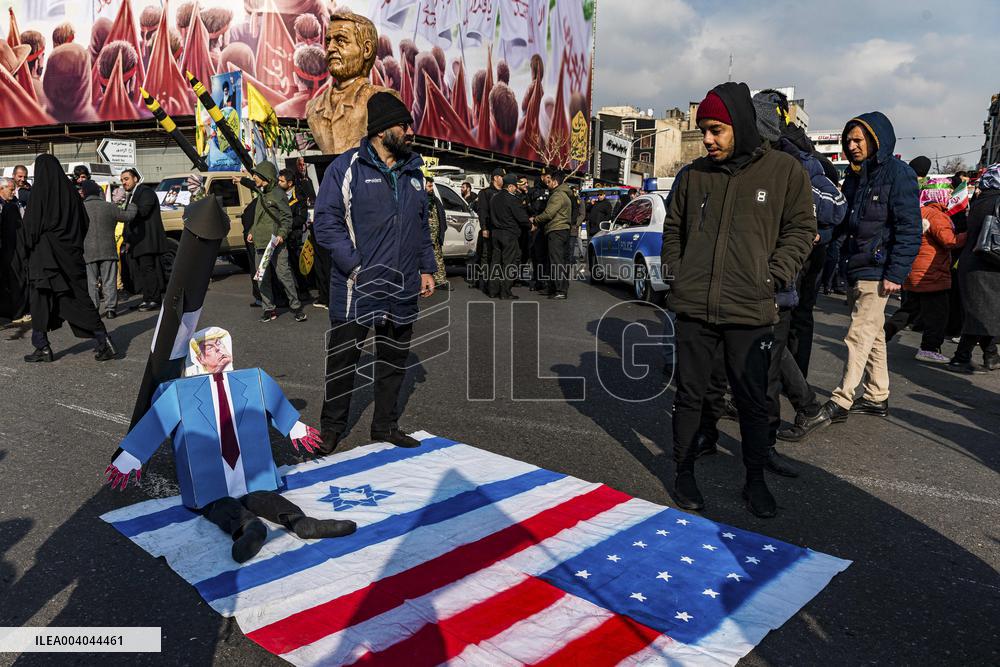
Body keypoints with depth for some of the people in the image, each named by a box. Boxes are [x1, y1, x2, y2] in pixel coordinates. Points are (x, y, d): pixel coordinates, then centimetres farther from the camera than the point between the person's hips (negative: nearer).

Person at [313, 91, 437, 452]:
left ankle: (386, 425, 29)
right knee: (343, 359, 6)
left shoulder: (413, 171, 13)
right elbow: (326, 221, -11)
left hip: (402, 290, 6)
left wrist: (426, 268, 13)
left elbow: (422, 226, 21)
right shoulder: (347, 167, -7)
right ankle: (331, 426, 23)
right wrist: (355, 266, -18)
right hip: (356, 288, -5)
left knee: (394, 360, 14)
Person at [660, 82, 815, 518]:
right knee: (690, 395, 10)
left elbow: (800, 230, 4)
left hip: (751, 313, -2)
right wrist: (676, 277, 8)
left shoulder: (785, 171, 0)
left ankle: (755, 481, 26)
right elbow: (673, 230, 18)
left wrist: (773, 278, -6)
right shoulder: (692, 175, 7)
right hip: (693, 309, 2)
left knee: (753, 401, 9)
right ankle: (684, 473, 26)